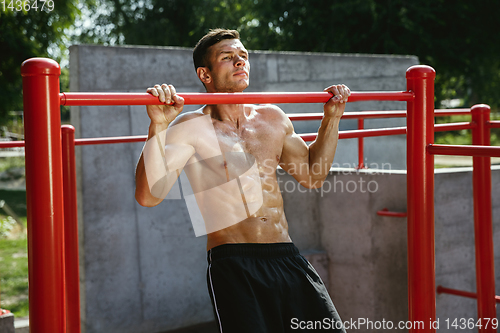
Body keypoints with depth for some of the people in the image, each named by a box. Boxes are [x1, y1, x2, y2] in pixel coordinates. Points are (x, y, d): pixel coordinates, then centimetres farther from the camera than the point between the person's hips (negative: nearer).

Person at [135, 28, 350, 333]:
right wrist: (158, 126, -23)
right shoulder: (191, 128, -3)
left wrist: (332, 118, 22)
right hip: (234, 265, -5)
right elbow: (149, 195, -16)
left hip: (289, 259, 5)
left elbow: (312, 176, 28)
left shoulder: (272, 119, 14)